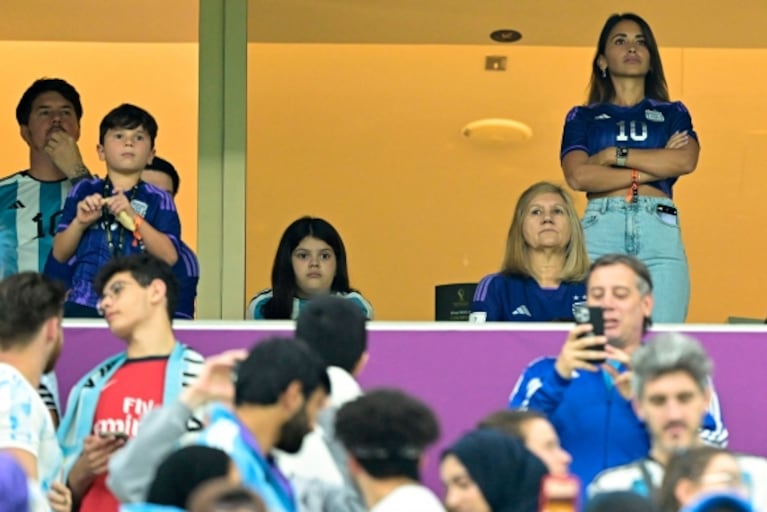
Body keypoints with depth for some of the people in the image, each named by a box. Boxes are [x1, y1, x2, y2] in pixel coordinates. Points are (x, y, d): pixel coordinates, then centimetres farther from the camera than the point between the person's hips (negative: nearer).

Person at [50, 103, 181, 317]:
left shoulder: (158, 200, 7)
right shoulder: (84, 192, 11)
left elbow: (170, 257, -6)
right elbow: (60, 254, 9)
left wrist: (134, 219, -15)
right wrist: (79, 222, -9)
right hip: (83, 305, 1)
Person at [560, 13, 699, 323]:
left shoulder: (673, 114, 21)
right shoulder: (583, 117, 18)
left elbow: (685, 161, -1)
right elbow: (578, 176, -2)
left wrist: (614, 155, -1)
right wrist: (654, 167, -2)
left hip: (660, 232, 1)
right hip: (601, 230, -1)